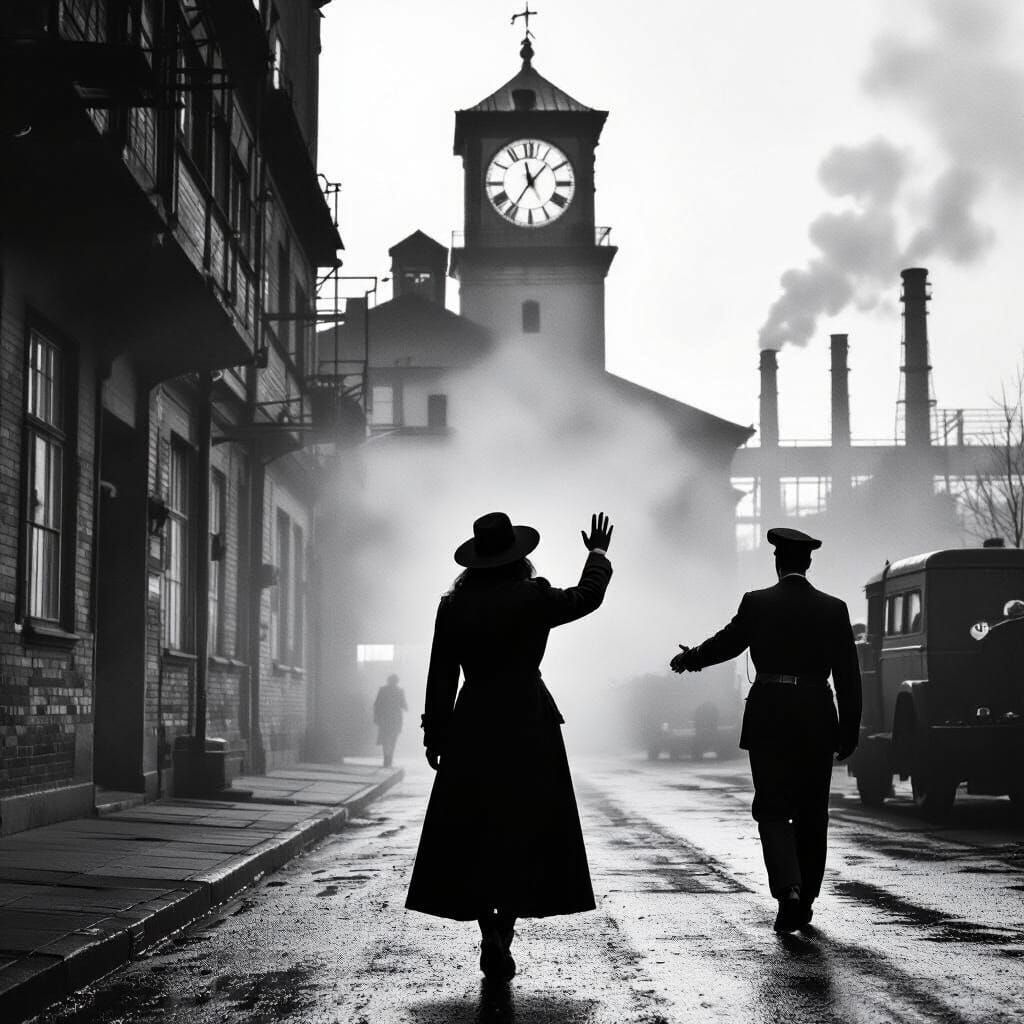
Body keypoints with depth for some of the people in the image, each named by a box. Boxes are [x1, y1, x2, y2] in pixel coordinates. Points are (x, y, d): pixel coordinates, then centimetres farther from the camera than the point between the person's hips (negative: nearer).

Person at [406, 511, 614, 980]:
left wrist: (435, 735, 11)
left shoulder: (453, 606, 0)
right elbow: (587, 596, 9)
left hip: (472, 729, 2)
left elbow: (440, 677, 4)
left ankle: (490, 937, 4)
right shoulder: (534, 598, -7)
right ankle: (502, 940, -3)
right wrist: (598, 553, 26)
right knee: (523, 835, 3)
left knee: (473, 837, 8)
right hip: (528, 726, -2)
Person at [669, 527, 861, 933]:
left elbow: (725, 643, 7)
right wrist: (849, 732, 7)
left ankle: (788, 889, -17)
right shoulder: (833, 609, 1)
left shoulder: (756, 603, -4)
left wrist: (688, 659, 27)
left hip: (768, 720, -1)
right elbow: (848, 676, 1)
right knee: (811, 815, 13)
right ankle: (805, 901, 18)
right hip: (817, 723, 2)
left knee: (772, 811, 3)